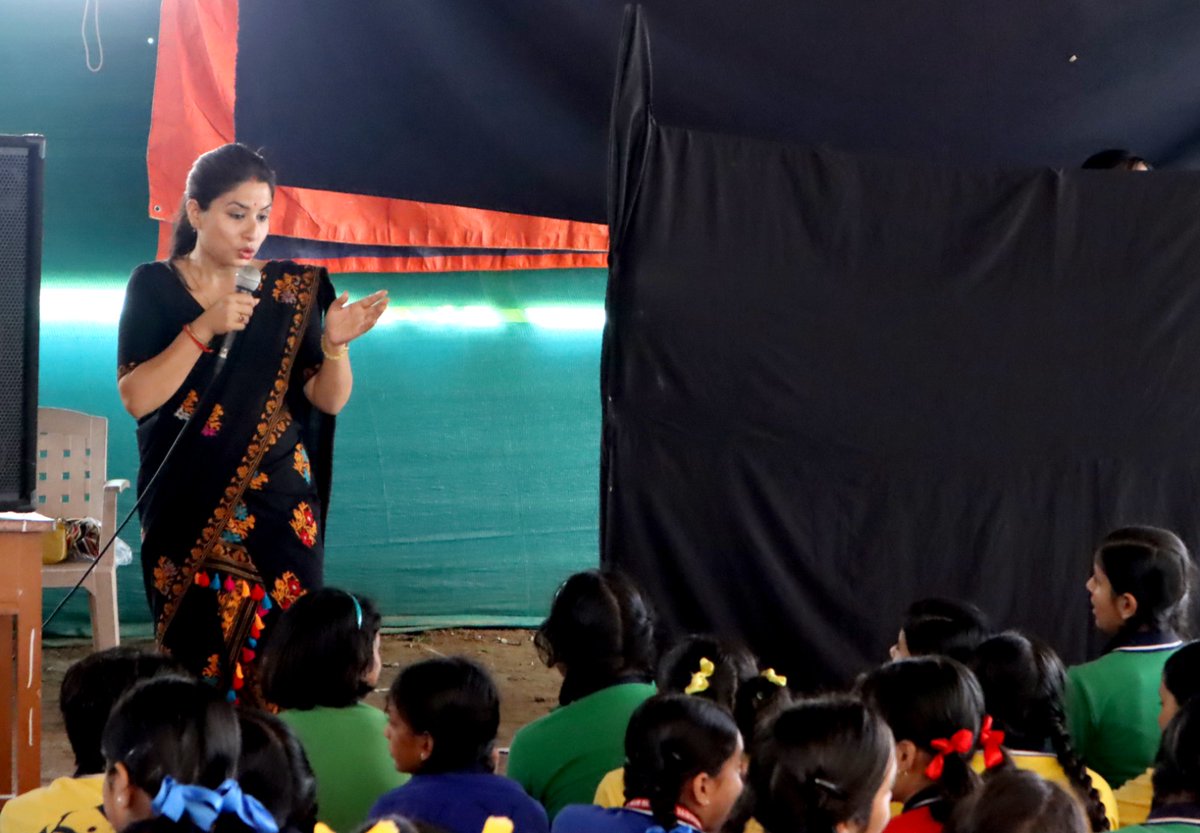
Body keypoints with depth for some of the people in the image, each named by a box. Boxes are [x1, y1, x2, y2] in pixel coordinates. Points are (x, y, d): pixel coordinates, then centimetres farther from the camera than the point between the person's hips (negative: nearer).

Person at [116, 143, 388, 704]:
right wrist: (204, 329, -18)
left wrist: (334, 343, -18)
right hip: (188, 509, -1)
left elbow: (328, 400, 1)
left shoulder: (291, 289, 4)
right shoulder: (155, 287, 1)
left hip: (277, 508, 1)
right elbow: (137, 398, -9)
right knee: (198, 657, -6)